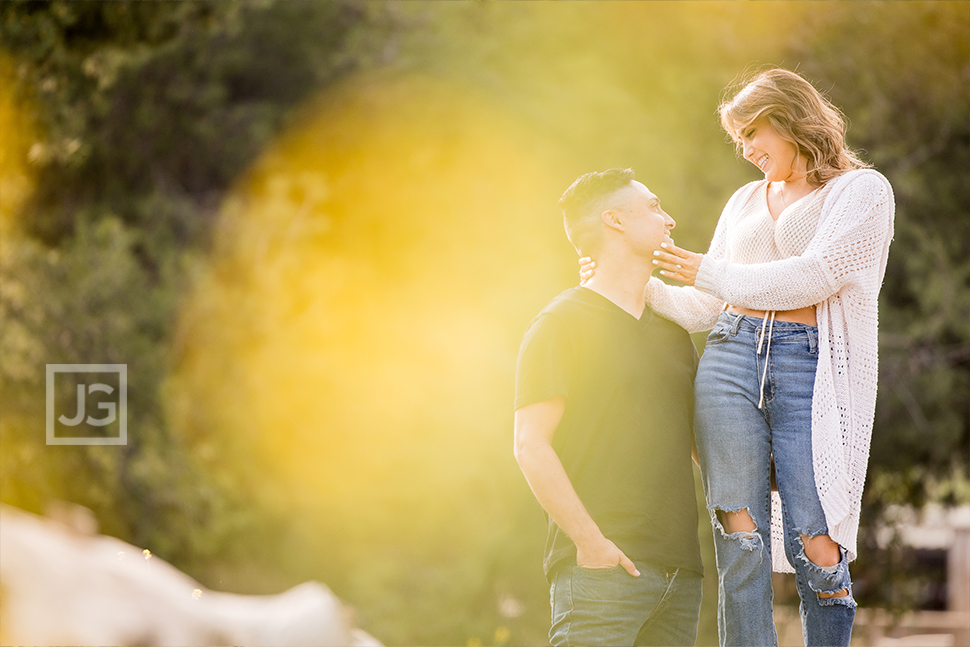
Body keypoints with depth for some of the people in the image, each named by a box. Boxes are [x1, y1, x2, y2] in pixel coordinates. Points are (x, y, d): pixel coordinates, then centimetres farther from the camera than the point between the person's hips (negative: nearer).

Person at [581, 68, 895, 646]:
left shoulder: (863, 190, 7)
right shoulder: (747, 202, 25)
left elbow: (812, 278, -8)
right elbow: (702, 311, 26)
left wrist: (704, 271, -3)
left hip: (812, 372, -4)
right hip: (731, 361, 4)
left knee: (817, 551, -11)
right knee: (740, 539, -9)